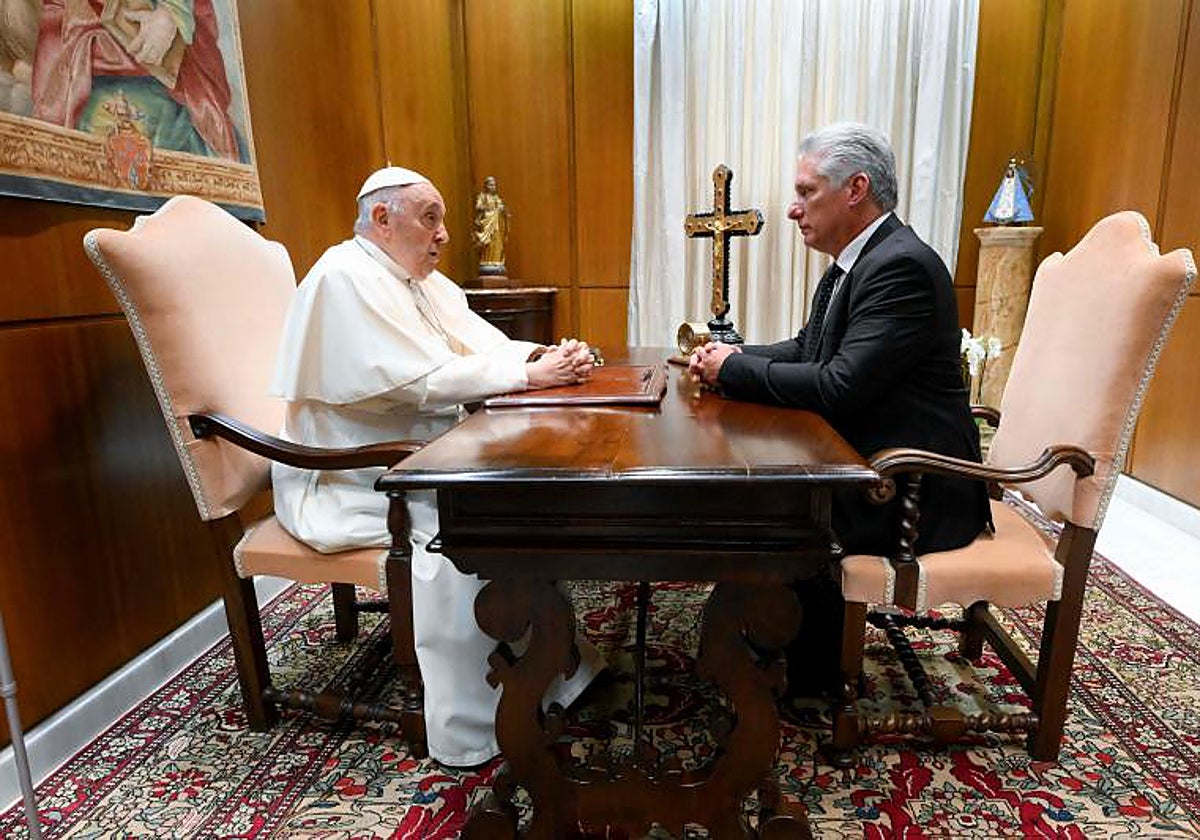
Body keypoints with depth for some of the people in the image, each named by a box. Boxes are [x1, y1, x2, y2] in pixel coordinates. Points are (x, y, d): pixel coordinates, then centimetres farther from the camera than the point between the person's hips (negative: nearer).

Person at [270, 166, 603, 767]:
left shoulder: (422, 280, 14)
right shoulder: (345, 277, -16)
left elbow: (484, 345, 8)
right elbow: (421, 381, -26)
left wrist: (545, 355, -11)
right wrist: (529, 373, -24)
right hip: (346, 481, -9)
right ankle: (472, 731, -16)